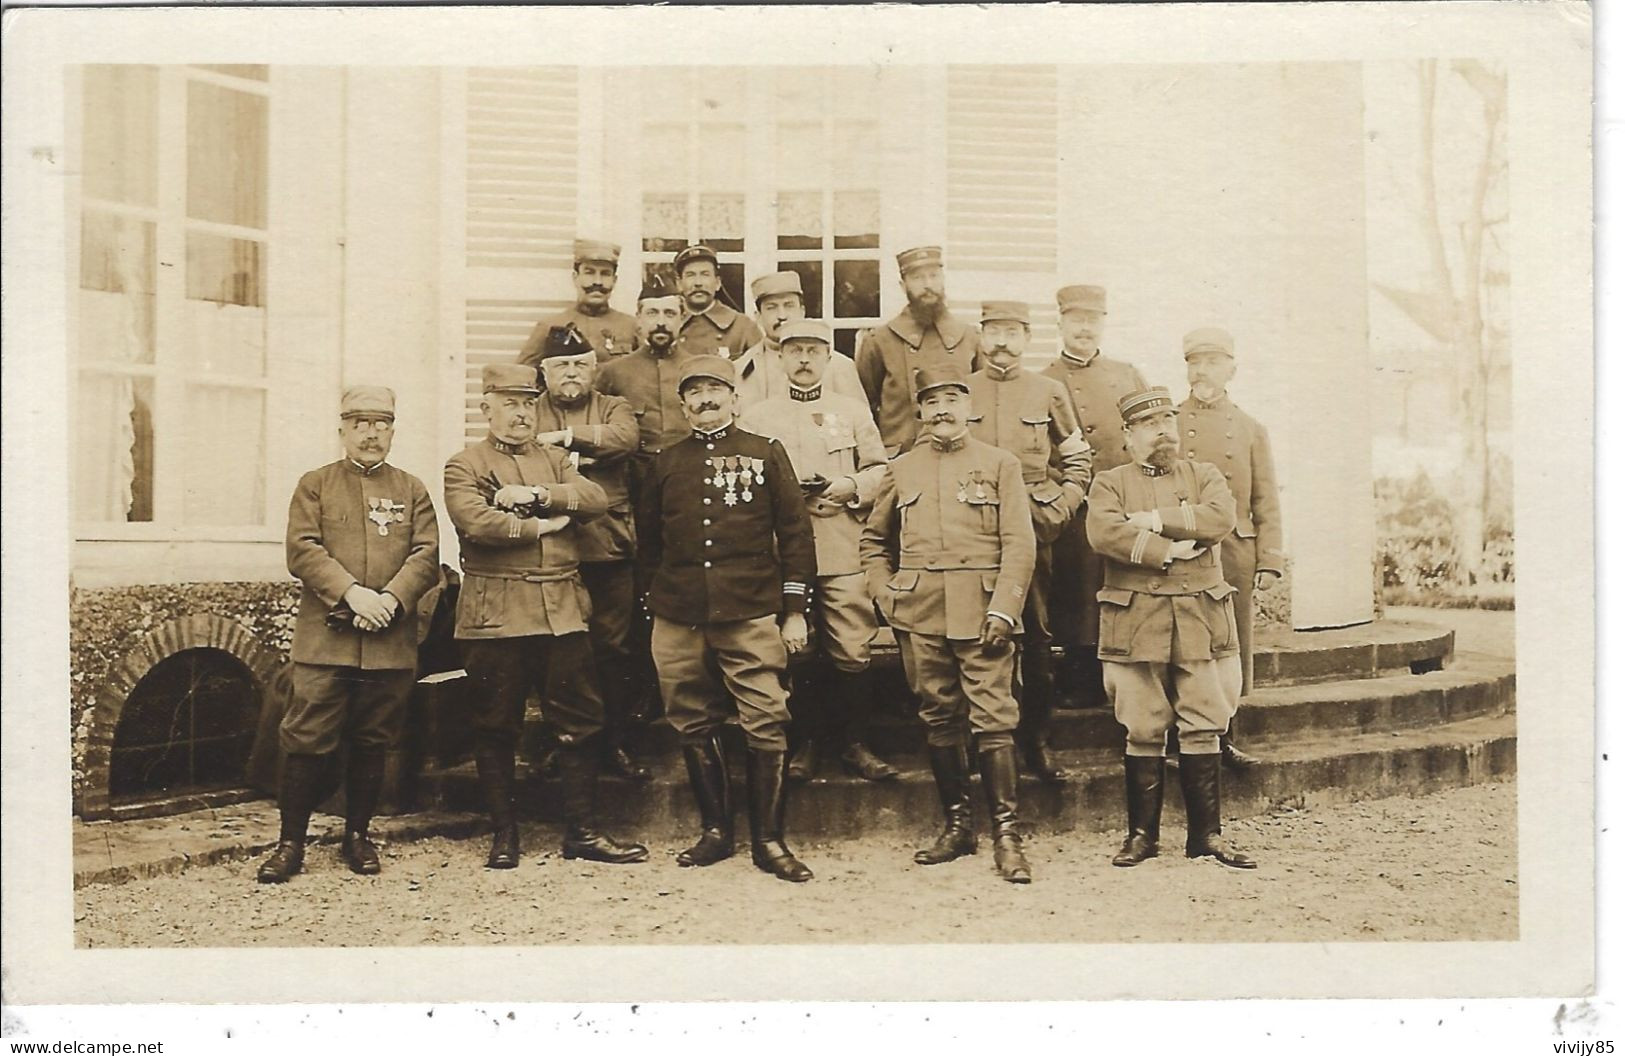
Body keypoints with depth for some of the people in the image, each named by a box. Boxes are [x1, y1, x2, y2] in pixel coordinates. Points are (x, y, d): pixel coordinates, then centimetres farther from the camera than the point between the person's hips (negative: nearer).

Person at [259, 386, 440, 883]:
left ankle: (357, 836, 23)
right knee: (308, 742, -2)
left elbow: (427, 555, 2)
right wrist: (352, 593, -17)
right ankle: (291, 842, 9)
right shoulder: (314, 485, 9)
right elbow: (303, 551, -4)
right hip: (325, 640, -1)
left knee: (372, 744, 9)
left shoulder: (412, 490, 13)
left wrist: (391, 599, -15)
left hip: (391, 644, 2)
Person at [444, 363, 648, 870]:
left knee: (581, 722, 4)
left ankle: (582, 831, 14)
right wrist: (542, 525, -9)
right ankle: (504, 833, 18)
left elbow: (597, 499, -1)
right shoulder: (464, 466, 3)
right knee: (496, 729, 5)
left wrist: (536, 494, -12)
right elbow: (475, 522, -16)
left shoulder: (555, 460, 17)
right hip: (495, 615, -4)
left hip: (562, 610, 4)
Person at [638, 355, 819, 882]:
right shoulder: (666, 462, 13)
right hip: (679, 620, 3)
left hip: (751, 615, -2)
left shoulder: (766, 453, 7)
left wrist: (795, 610, 0)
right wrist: (659, 597, 13)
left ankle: (769, 840, 5)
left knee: (766, 725, -5)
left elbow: (795, 532, 4)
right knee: (694, 727, 7)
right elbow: (648, 538, 20)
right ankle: (715, 831, 21)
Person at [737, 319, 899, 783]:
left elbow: (881, 470, 11)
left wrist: (852, 487, -8)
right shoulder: (755, 418, 12)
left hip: (844, 553, 0)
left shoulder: (853, 410, 14)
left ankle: (855, 742, 12)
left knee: (851, 654, -1)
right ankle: (806, 741, 16)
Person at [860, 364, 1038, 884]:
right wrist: (884, 593, 8)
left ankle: (1006, 835, -1)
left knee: (993, 719, -6)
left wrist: (1003, 609, -12)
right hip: (921, 613, 3)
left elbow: (1019, 545, -2)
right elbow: (873, 539, 22)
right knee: (939, 719, 8)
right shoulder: (901, 469, 13)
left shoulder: (1000, 464, 5)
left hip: (981, 611, -3)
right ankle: (957, 825, 20)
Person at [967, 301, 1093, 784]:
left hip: (1031, 532, 0)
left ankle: (1036, 741, 14)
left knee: (1036, 639, 3)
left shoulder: (1049, 392, 7)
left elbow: (1078, 462, 12)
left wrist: (1055, 512, 0)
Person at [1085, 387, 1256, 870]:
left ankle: (1205, 833, 13)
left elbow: (1221, 518, -8)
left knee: (1202, 728, 4)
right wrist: (1169, 552, -15)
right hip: (1136, 623, -2)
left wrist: (1157, 519, -11)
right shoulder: (1109, 484, 7)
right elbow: (1104, 532, -13)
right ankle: (1142, 833, 14)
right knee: (1143, 732, 3)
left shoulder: (1204, 476, 13)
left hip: (1202, 618, 2)